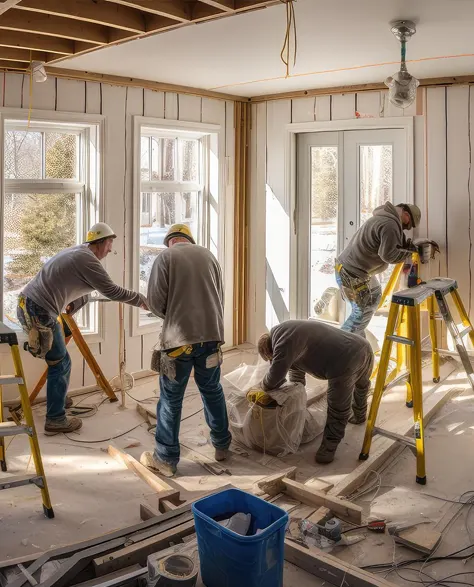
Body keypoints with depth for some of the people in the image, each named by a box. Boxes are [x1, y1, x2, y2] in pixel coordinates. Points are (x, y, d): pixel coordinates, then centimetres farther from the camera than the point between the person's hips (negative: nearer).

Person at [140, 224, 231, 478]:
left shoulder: (165, 257, 0)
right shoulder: (208, 255, 13)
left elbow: (155, 301, -6)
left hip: (179, 337, -4)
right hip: (211, 335, 4)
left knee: (171, 399, 6)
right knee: (212, 391, 19)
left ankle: (166, 459, 14)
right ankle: (221, 445, 32)